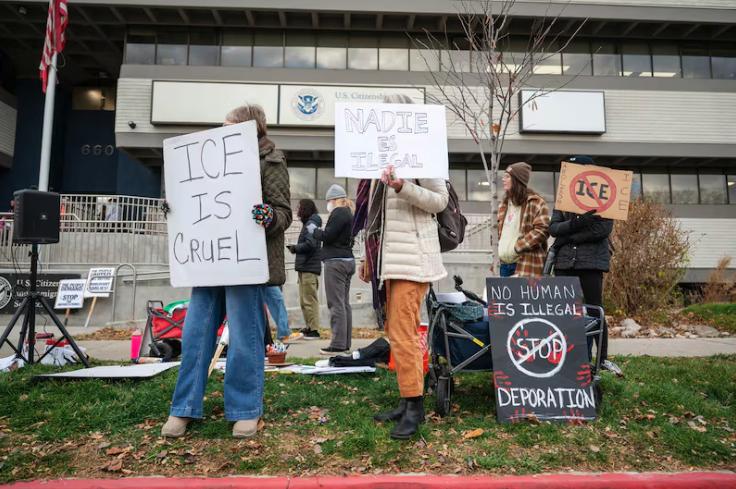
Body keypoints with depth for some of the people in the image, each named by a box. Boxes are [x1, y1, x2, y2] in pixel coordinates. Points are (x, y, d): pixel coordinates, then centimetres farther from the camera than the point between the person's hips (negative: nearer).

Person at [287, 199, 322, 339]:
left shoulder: (311, 223, -11)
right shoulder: (308, 223, 18)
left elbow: (310, 244, -21)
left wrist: (295, 248, -8)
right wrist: (296, 248, 3)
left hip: (309, 268, -10)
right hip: (305, 267, 10)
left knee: (310, 300, -6)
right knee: (304, 301, 15)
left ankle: (314, 330, 0)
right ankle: (309, 328, 22)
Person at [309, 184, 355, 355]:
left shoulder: (339, 213, -11)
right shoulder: (348, 213, 19)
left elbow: (328, 235, -16)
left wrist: (314, 230, 1)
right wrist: (318, 231, 15)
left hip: (336, 261, -10)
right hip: (347, 260, 10)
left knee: (336, 304, -8)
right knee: (344, 303, 11)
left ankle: (338, 344, -6)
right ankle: (345, 343, 16)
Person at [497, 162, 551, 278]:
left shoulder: (536, 203, -6)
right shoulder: (504, 203, 18)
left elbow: (542, 230, -14)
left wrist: (517, 247, -15)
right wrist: (498, 249, 9)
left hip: (526, 266, -7)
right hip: (504, 264, 7)